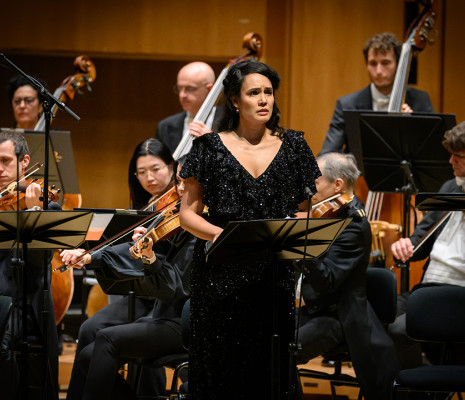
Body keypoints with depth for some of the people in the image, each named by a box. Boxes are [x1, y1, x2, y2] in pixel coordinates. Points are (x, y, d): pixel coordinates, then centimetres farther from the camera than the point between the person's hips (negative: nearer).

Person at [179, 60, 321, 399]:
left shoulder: (293, 146, 8)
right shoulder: (211, 148, 2)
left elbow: (303, 210, 13)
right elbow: (188, 213, 3)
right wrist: (218, 233, -16)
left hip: (275, 273, 1)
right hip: (222, 275, -1)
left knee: (270, 365, -1)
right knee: (221, 368, -1)